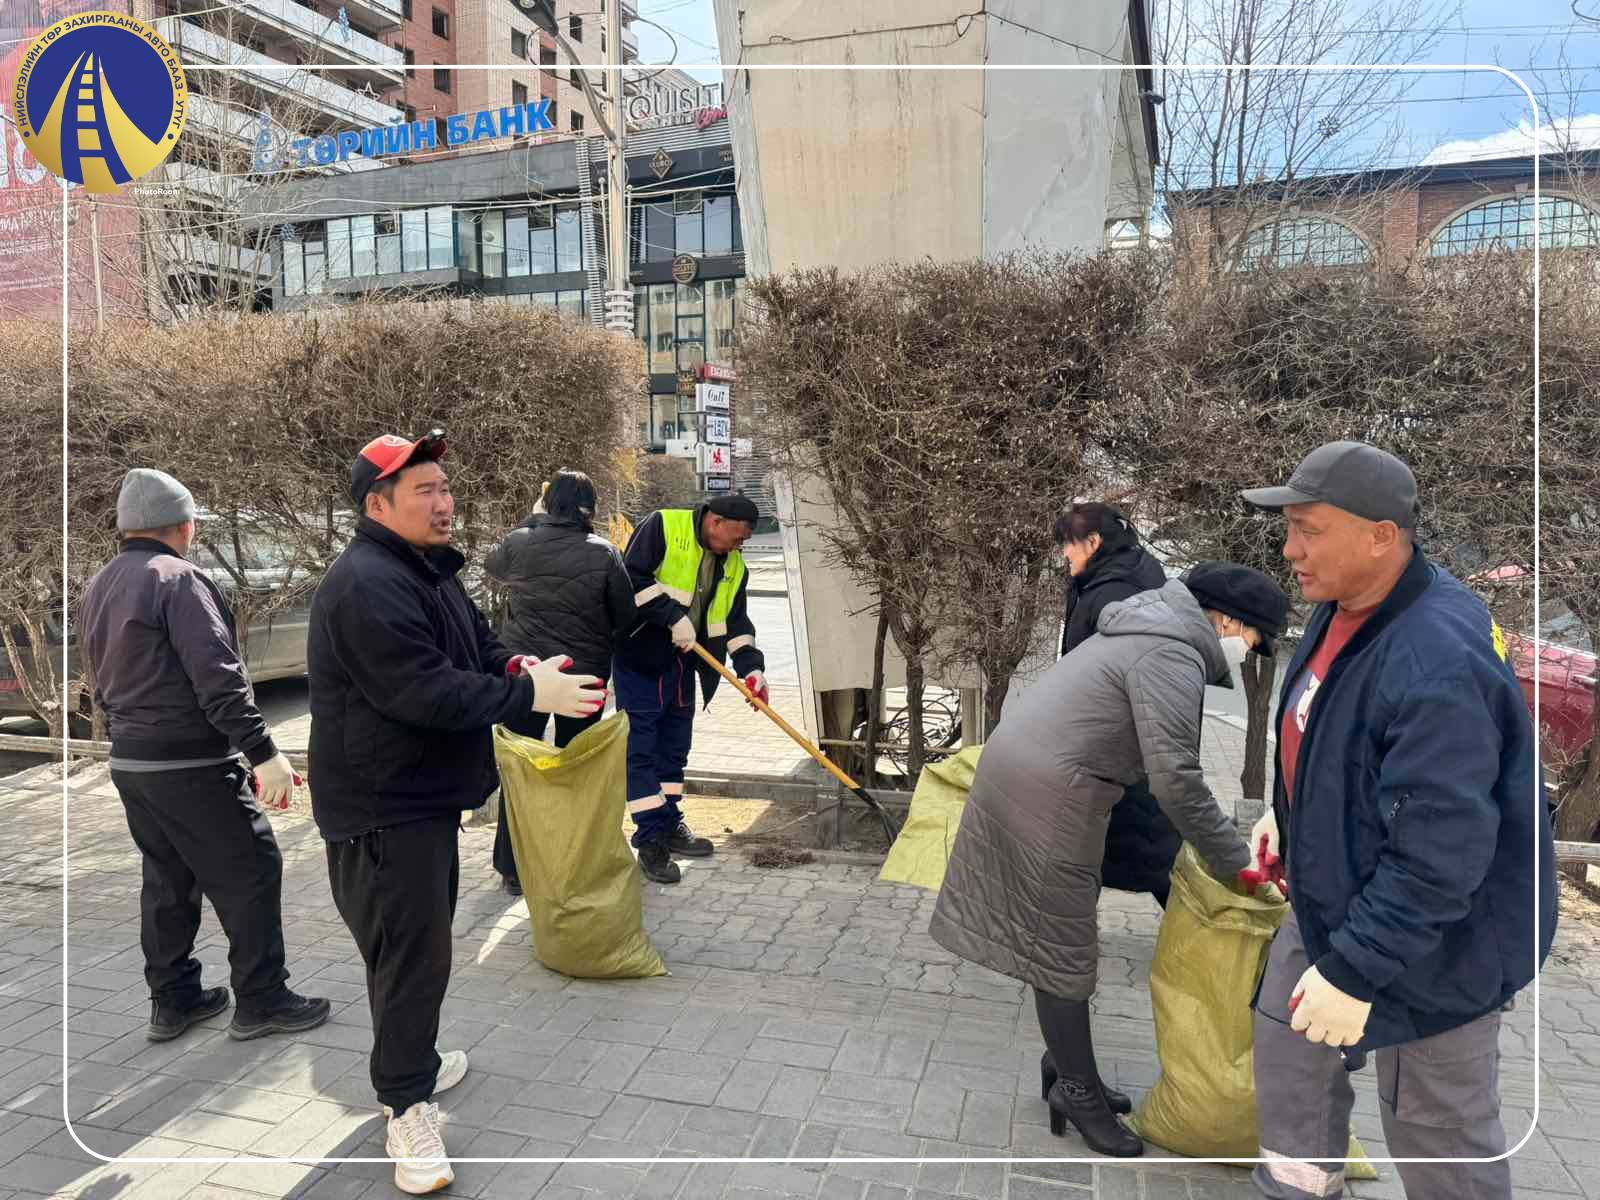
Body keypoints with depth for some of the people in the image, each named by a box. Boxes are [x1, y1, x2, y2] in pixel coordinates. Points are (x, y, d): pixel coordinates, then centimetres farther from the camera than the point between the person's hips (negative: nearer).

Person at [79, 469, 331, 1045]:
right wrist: (264, 752, -24)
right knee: (250, 874, 1)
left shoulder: (98, 588, 12)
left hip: (128, 760, 9)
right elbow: (218, 677, -23)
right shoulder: (177, 580, -16)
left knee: (166, 880, 18)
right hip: (191, 765, -9)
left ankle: (173, 1000, 27)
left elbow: (104, 682, 19)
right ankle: (261, 1002, 8)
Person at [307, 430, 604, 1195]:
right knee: (411, 951, -2)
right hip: (383, 808, -10)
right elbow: (428, 693, -29)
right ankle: (406, 1106, 14)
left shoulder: (429, 571, 12)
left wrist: (518, 667, -8)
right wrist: (529, 694, -25)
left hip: (425, 794, 11)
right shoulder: (366, 585, -23)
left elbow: (478, 649, 14)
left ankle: (412, 1061, 41)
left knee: (423, 940, 22)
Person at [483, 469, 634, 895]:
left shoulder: (518, 542, -6)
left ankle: (513, 869, 21)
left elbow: (492, 565, 17)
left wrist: (531, 519, 20)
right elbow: (625, 616, -5)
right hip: (584, 673, -1)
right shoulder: (603, 553, -11)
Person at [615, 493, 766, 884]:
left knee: (675, 748, 15)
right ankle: (650, 841, 2)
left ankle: (669, 826, 28)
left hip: (682, 665, 7)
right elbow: (632, 578, -20)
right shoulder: (663, 527, -12)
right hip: (640, 660, -7)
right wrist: (674, 616, -23)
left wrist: (751, 667, -4)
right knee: (641, 749, -4)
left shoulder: (733, 565, 9)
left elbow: (735, 619, 9)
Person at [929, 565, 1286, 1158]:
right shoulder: (1175, 655, -15)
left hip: (1018, 771, 11)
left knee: (1056, 936, 19)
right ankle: (1078, 1090, 19)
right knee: (1064, 950, 4)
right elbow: (1176, 779, -20)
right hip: (1049, 794, -11)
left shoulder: (1153, 633, 18)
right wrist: (1231, 859, -9)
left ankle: (1066, 1064, 33)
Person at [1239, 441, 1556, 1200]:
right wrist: (1287, 812, 18)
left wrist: (1355, 969, -27)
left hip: (1429, 938, -9)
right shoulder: (1347, 603, -5)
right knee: (1287, 1041, 24)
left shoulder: (1435, 668, -36)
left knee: (1435, 1124, 11)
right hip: (1337, 896, 9)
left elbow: (1436, 859, -34)